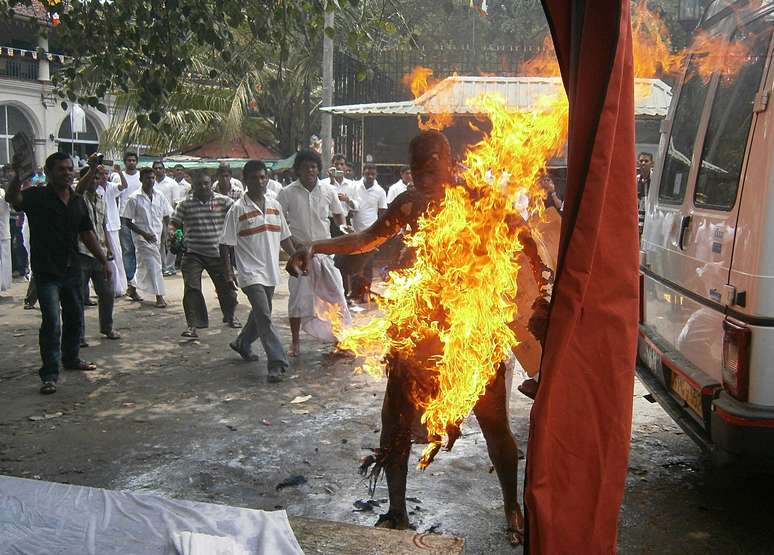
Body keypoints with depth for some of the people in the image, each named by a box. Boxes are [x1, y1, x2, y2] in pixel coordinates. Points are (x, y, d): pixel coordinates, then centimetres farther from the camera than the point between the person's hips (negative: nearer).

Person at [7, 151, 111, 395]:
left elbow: (87, 234, 15)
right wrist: (19, 174, -45)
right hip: (47, 272, -6)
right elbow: (12, 198, -29)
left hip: (72, 269, 6)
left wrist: (104, 260, 13)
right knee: (52, 322, -12)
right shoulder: (37, 197, -8)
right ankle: (49, 375, -7)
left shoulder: (78, 201, 9)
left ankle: (71, 358, 38)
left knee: (74, 317, 18)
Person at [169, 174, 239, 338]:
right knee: (191, 288, -9)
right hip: (193, 254, -1)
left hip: (218, 253, 1)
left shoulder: (223, 201, 0)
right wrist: (171, 231, -20)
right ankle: (193, 324, -1)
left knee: (226, 286, 14)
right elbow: (174, 221, 1)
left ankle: (230, 315, 39)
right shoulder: (185, 205, 0)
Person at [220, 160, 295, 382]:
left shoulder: (274, 205, 8)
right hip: (251, 272, -6)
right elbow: (225, 243, -7)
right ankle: (276, 363, -12)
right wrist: (229, 271, -12)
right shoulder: (238, 209, -8)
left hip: (271, 272, 6)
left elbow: (284, 238, 17)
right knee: (264, 317, -13)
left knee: (260, 314, 19)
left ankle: (242, 343, 43)